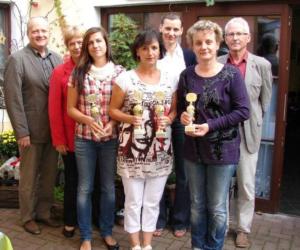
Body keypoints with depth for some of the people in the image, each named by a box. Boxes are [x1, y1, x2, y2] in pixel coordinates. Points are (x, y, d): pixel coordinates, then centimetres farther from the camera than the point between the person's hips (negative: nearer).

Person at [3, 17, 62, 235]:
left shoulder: (56, 59, 7)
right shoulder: (17, 59, -8)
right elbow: (13, 98, -12)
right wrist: (21, 132, -15)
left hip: (54, 129, 5)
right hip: (31, 130, -4)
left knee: (49, 175, 15)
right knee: (29, 177, 11)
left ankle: (44, 212, 33)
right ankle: (28, 217, 28)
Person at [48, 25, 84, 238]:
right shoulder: (59, 72, -6)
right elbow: (54, 109, -6)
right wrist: (59, 139, -7)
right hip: (71, 138, -1)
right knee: (72, 180, 12)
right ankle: (70, 221, 30)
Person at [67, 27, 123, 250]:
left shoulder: (119, 71, -1)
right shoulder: (79, 72, 1)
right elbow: (71, 108, 4)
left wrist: (113, 123, -14)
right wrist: (88, 120, -14)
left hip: (111, 138, 0)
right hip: (84, 138, 0)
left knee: (108, 187, 13)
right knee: (85, 188, 9)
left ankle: (107, 232, 31)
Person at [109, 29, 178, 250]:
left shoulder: (170, 79, 3)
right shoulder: (125, 79, -5)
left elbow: (175, 109, 10)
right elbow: (113, 110, 0)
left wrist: (169, 119, -12)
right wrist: (130, 118, -18)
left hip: (160, 150, 3)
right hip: (132, 150, -2)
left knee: (153, 201, 14)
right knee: (134, 201, 9)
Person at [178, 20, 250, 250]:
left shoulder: (231, 74, -9)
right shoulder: (187, 75, 3)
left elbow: (243, 111, -12)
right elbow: (180, 107, 13)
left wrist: (211, 125, -20)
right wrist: (182, 116, -11)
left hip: (222, 149, -3)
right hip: (193, 149, 4)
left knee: (217, 207, 9)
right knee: (197, 204, 16)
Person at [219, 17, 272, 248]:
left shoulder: (262, 65, -2)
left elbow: (265, 101, 6)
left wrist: (252, 122, 8)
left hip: (248, 133, 0)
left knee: (247, 185, 8)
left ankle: (243, 229, 26)